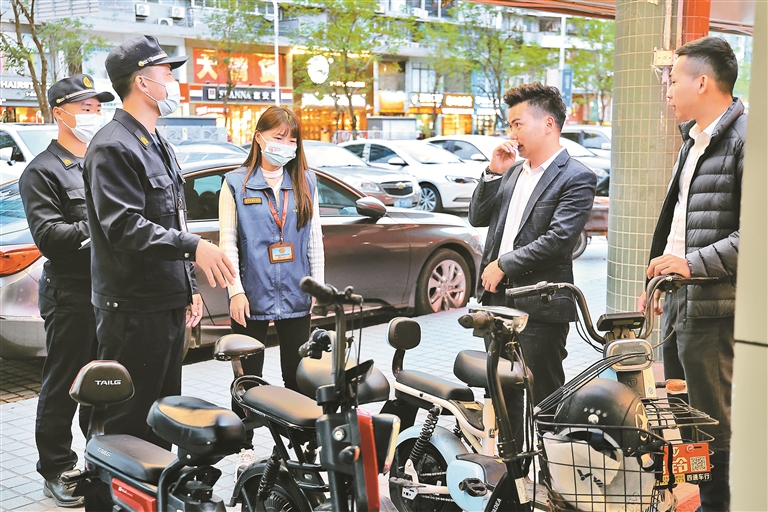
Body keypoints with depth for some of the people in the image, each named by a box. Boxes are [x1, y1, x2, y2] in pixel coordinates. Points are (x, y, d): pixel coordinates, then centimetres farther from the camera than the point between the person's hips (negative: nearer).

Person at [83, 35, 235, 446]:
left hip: (168, 305, 10)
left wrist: (189, 288, 22)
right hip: (132, 310, -10)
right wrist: (192, 247, -32)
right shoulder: (113, 147, -13)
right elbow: (124, 228, -24)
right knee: (129, 423, -6)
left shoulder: (158, 146, 20)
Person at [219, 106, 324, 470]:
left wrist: (318, 287, 7)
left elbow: (315, 240, 12)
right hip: (252, 298, -3)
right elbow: (228, 242, -3)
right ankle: (244, 448, 16)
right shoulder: (236, 184, 0)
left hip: (296, 297, 3)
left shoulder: (306, 183, 9)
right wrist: (236, 291, -10)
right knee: (249, 378, 6)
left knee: (297, 376, 9)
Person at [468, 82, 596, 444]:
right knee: (501, 397, 15)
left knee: (540, 405, -1)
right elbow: (478, 218, 15)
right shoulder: (513, 172, 16)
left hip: (540, 308, -7)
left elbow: (558, 239, -18)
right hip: (497, 300, 8)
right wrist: (494, 173, 3)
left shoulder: (577, 179, -8)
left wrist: (504, 264, -13)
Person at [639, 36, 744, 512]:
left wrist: (695, 263, -25)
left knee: (712, 423, -1)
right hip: (677, 302, 10)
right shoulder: (693, 139, 18)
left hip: (712, 305, -10)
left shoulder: (746, 137, -14)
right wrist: (658, 278, 23)